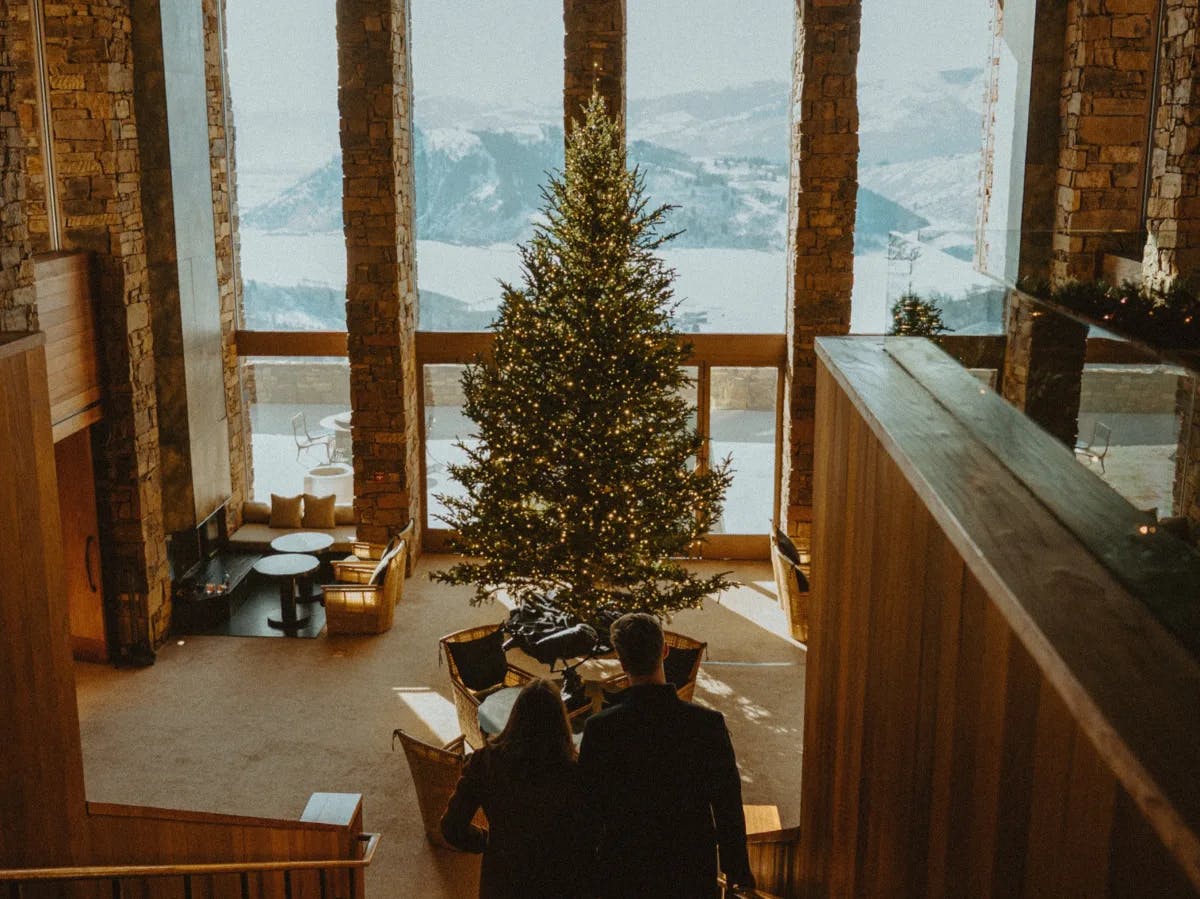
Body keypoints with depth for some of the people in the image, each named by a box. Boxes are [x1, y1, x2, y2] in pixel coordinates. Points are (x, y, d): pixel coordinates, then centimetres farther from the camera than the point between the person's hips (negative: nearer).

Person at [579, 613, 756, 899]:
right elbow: (728, 809, -4)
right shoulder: (708, 723, -11)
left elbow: (590, 810, -4)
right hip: (692, 875, 0)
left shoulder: (600, 728, -13)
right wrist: (739, 874, 7)